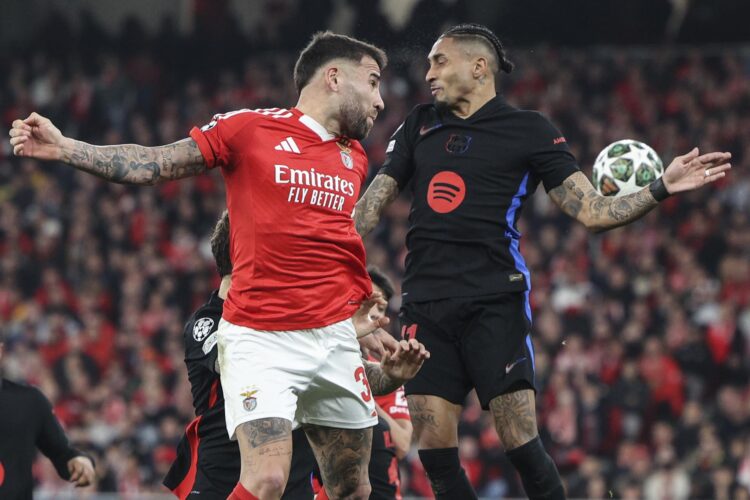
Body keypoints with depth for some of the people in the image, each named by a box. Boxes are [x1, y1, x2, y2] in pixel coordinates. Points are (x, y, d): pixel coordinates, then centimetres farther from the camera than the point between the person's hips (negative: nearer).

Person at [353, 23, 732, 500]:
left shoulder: (530, 130, 4)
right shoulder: (420, 125, 16)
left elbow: (593, 211, 1)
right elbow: (374, 201, 20)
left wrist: (661, 189, -11)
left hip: (494, 300, -4)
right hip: (426, 303, 4)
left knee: (522, 443, -13)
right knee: (434, 453, -3)